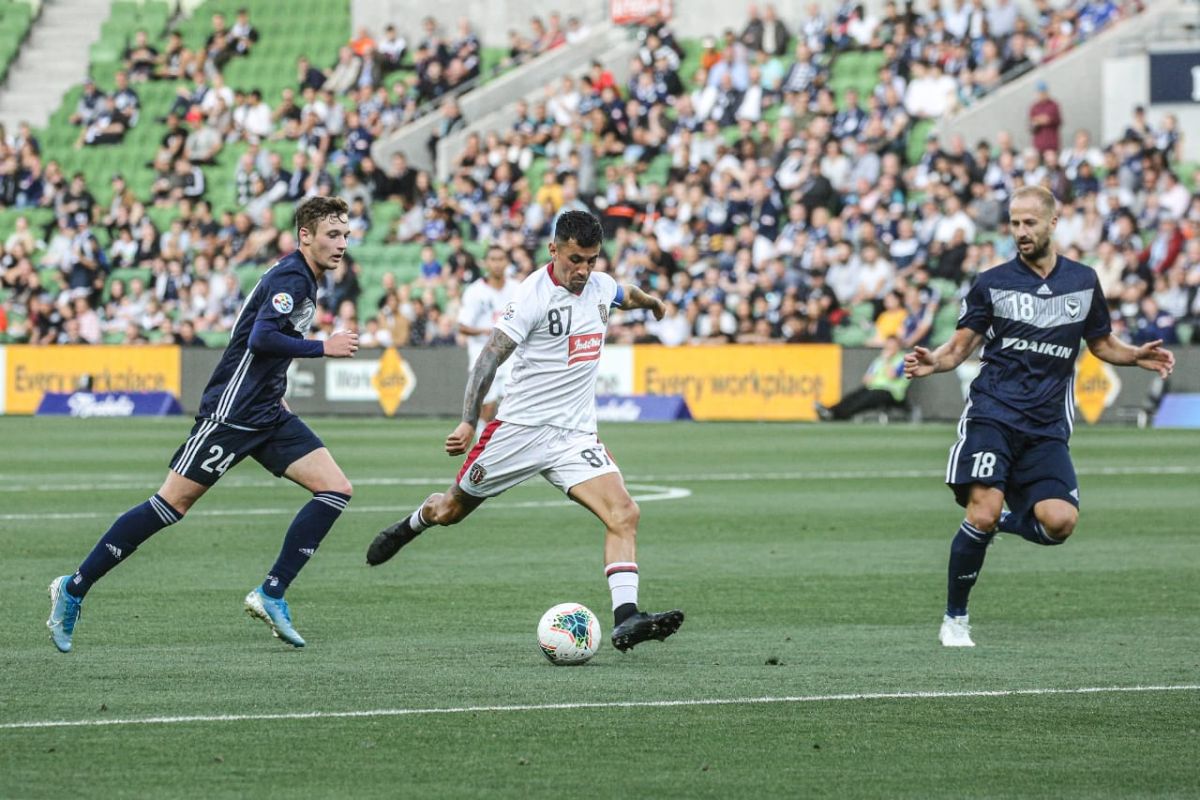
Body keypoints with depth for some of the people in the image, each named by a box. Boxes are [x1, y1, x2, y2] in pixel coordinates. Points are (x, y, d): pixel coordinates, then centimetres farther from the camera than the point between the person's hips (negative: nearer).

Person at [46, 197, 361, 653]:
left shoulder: (303, 280, 15)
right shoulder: (290, 277, -15)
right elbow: (260, 338, -27)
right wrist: (323, 348, -19)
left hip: (266, 413, 9)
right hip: (232, 411, -9)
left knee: (336, 489, -3)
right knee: (173, 503, -8)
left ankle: (271, 594, -3)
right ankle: (74, 588, 1)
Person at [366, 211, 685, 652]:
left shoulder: (600, 286, 5)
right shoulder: (534, 294, -16)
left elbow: (627, 295, 33)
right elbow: (490, 357, -19)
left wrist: (649, 300, 51)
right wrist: (468, 422, -27)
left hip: (576, 434, 4)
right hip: (520, 428, -4)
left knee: (623, 513, -19)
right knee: (450, 510, 13)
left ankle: (626, 619, -27)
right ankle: (408, 528, 48)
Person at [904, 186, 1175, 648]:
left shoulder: (1083, 282, 10)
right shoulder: (993, 283, 4)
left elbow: (1102, 344, 21)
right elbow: (961, 345, 6)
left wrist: (1138, 357, 1)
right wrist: (933, 362, -16)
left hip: (1047, 427, 2)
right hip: (992, 414, -2)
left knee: (1060, 521, -17)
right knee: (983, 511, -19)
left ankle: (1004, 522, 18)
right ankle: (954, 621, -3)